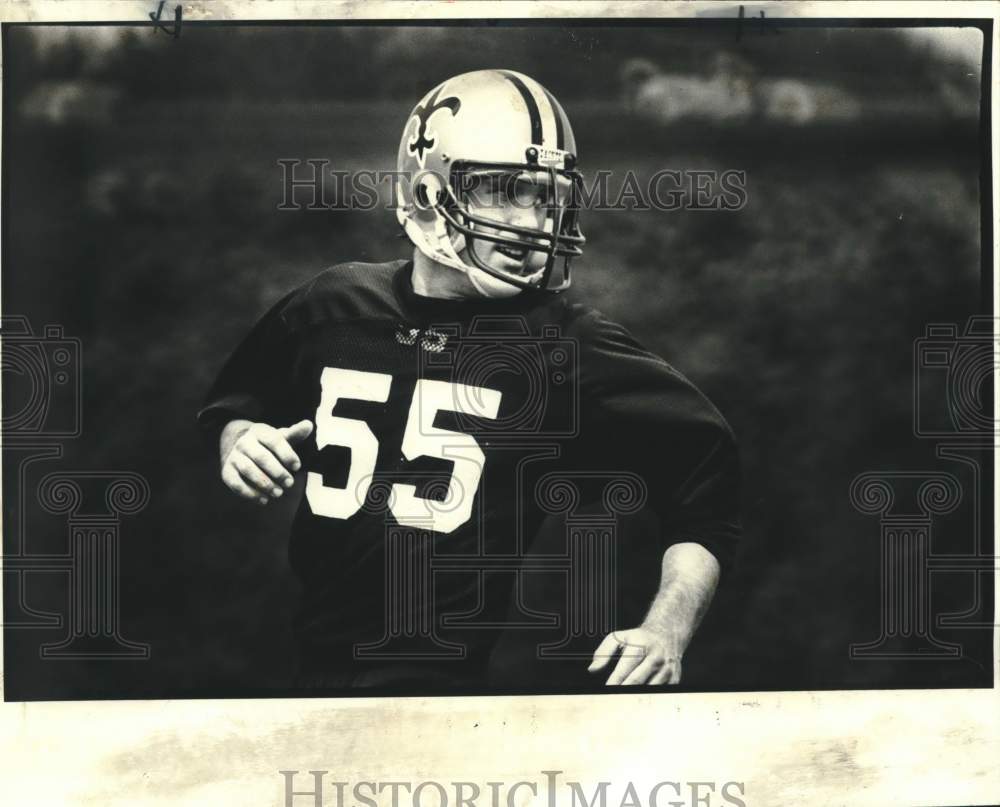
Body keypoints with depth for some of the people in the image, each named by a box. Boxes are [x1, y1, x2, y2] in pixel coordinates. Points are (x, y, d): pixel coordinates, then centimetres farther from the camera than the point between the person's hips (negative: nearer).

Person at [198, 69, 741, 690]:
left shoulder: (569, 349, -7)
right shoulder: (334, 307, 4)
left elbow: (707, 476, -3)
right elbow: (235, 397, 24)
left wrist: (665, 631, -12)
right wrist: (238, 441, 2)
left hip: (470, 675, -3)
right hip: (312, 663, 4)